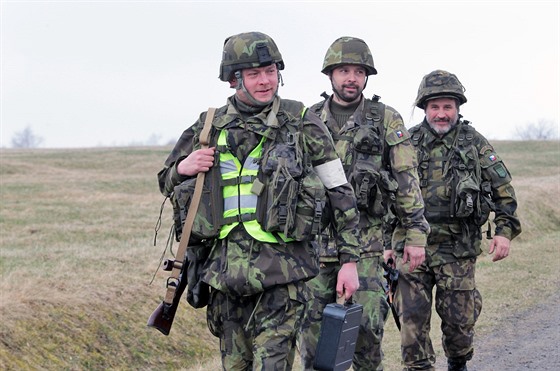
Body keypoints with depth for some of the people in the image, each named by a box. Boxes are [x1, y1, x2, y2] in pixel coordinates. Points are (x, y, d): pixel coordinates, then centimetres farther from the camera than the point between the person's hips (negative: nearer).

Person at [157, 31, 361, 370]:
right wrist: (183, 169, -3)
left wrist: (350, 260, 0)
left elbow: (340, 193, 4)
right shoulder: (209, 128, 10)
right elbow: (168, 183, 21)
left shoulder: (302, 124, 1)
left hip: (282, 269, -4)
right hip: (226, 269, 4)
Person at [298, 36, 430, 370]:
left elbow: (408, 181, 1)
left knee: (366, 324, -7)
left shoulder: (386, 120, 2)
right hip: (314, 240, 3)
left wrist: (416, 234, -4)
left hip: (364, 242, -2)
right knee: (313, 324, 4)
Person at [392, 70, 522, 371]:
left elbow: (503, 190, 6)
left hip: (458, 248, 0)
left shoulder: (475, 144, 2)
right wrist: (387, 240, 8)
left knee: (459, 319, 6)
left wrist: (505, 231, -4)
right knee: (413, 318, -5)